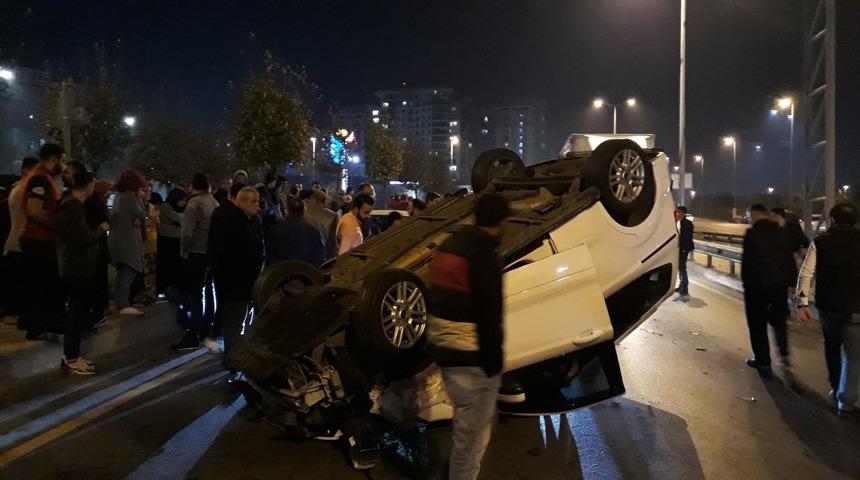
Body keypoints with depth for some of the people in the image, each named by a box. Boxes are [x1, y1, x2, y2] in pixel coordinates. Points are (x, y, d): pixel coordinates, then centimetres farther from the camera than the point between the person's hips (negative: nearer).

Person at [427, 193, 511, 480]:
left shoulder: (449, 246, 9)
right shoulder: (485, 256, -19)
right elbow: (488, 317, -21)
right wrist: (493, 362, -13)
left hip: (442, 347, 10)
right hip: (470, 356, -9)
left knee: (467, 422, 27)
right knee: (472, 431, 5)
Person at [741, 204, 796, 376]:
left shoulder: (752, 233, -10)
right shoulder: (781, 232, 8)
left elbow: (747, 261, -13)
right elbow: (790, 260, 10)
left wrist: (746, 282, -3)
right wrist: (789, 281, 15)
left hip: (758, 284, -6)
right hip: (780, 284, 6)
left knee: (757, 324, 5)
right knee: (778, 319, 24)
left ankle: (763, 361, 8)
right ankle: (784, 354, 22)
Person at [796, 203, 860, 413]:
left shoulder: (820, 242, -2)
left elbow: (806, 274, -9)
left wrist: (802, 303, -6)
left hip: (827, 305, 2)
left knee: (832, 347, 23)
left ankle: (835, 389, 32)